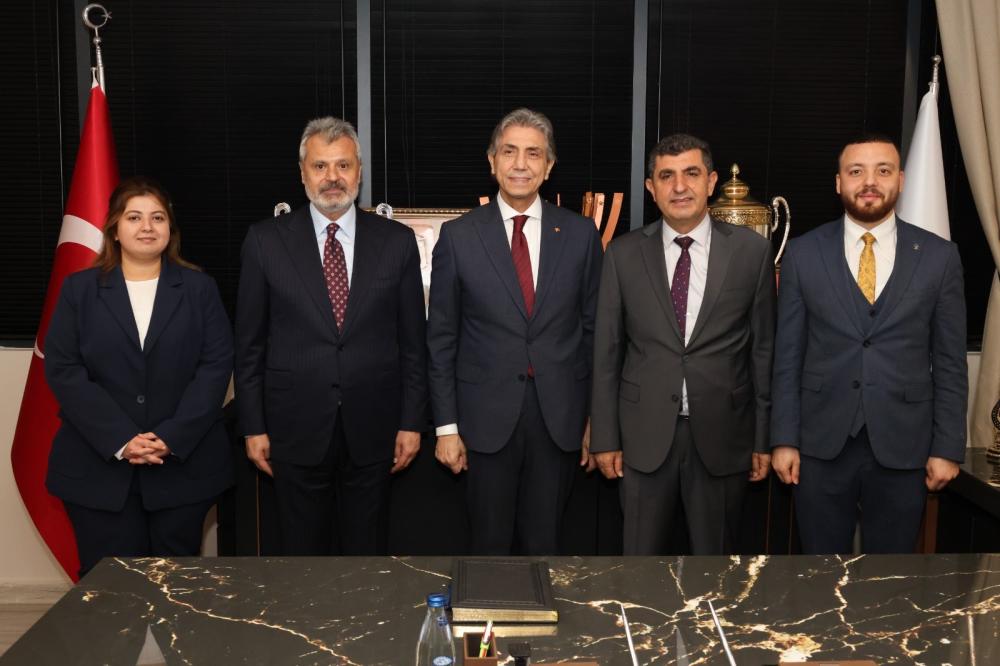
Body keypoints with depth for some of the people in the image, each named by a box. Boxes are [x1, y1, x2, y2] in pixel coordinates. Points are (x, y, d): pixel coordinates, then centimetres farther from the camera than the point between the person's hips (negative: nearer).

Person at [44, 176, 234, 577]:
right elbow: (63, 371, -2)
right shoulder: (79, 290, 7)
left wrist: (171, 438, -14)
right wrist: (120, 440, -14)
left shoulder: (200, 288, 7)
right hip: (98, 467, 0)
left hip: (184, 465, 0)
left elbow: (216, 366, -2)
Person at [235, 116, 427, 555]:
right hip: (296, 431, 0)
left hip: (372, 431, 1)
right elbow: (249, 344, 2)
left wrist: (411, 422, 2)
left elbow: (413, 341, 3)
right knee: (302, 555, 11)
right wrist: (253, 427, 0)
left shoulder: (397, 242, 1)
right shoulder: (265, 241, -1)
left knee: (366, 554, 13)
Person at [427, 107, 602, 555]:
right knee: (490, 544, 11)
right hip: (487, 417, -1)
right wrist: (446, 425, -2)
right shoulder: (458, 236, -2)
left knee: (543, 543, 13)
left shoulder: (580, 234, 1)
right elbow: (441, 338, 1)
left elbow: (593, 329, 5)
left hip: (559, 417, 1)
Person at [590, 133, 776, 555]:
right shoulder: (623, 254, 1)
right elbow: (607, 351, 3)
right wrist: (605, 438, 1)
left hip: (722, 436, 0)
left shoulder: (752, 251, -1)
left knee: (715, 555, 13)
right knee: (641, 555, 11)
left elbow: (763, 349, 3)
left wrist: (764, 438, 3)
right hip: (645, 436, 0)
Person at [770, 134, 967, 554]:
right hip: (821, 443, 0)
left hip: (903, 446, 0)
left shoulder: (939, 256, 1)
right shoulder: (803, 254, 1)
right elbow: (788, 356, 1)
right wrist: (784, 439, -3)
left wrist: (948, 447, -1)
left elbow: (949, 363, 2)